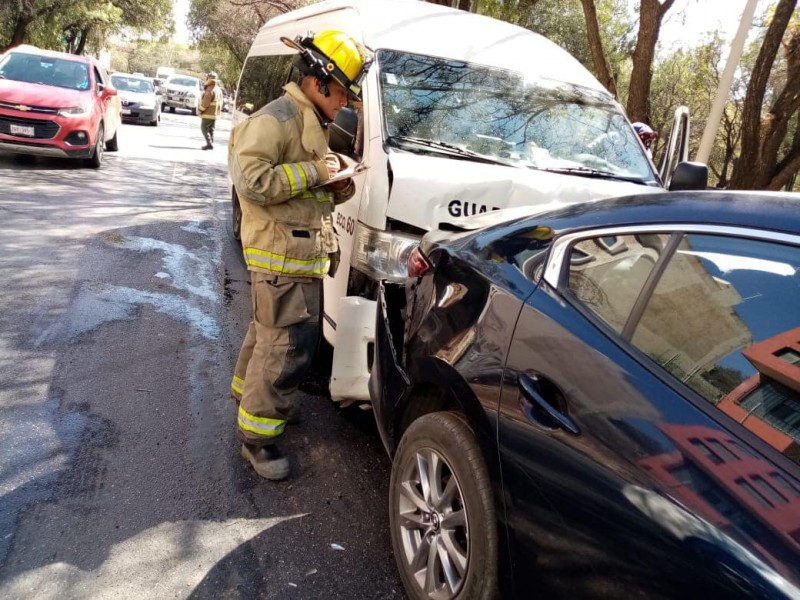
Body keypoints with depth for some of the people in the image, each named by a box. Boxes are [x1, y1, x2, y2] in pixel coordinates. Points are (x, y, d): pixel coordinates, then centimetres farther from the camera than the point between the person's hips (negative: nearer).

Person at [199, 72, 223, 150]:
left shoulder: (210, 89, -18)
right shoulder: (218, 89, 10)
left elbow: (205, 102, -19)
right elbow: (220, 102, 13)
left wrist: (201, 110, -9)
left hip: (208, 114, -8)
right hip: (216, 114, 8)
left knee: (204, 128, -2)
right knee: (211, 129, 14)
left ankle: (209, 143, -9)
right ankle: (210, 144, 15)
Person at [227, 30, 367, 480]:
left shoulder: (313, 125, 19)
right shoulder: (274, 120, -14)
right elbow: (251, 182, -25)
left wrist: (336, 190, 7)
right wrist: (314, 172, -19)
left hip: (303, 252, 10)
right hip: (282, 253, -10)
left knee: (269, 332, 23)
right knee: (287, 345, -8)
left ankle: (249, 392, 43)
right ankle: (257, 436, 4)